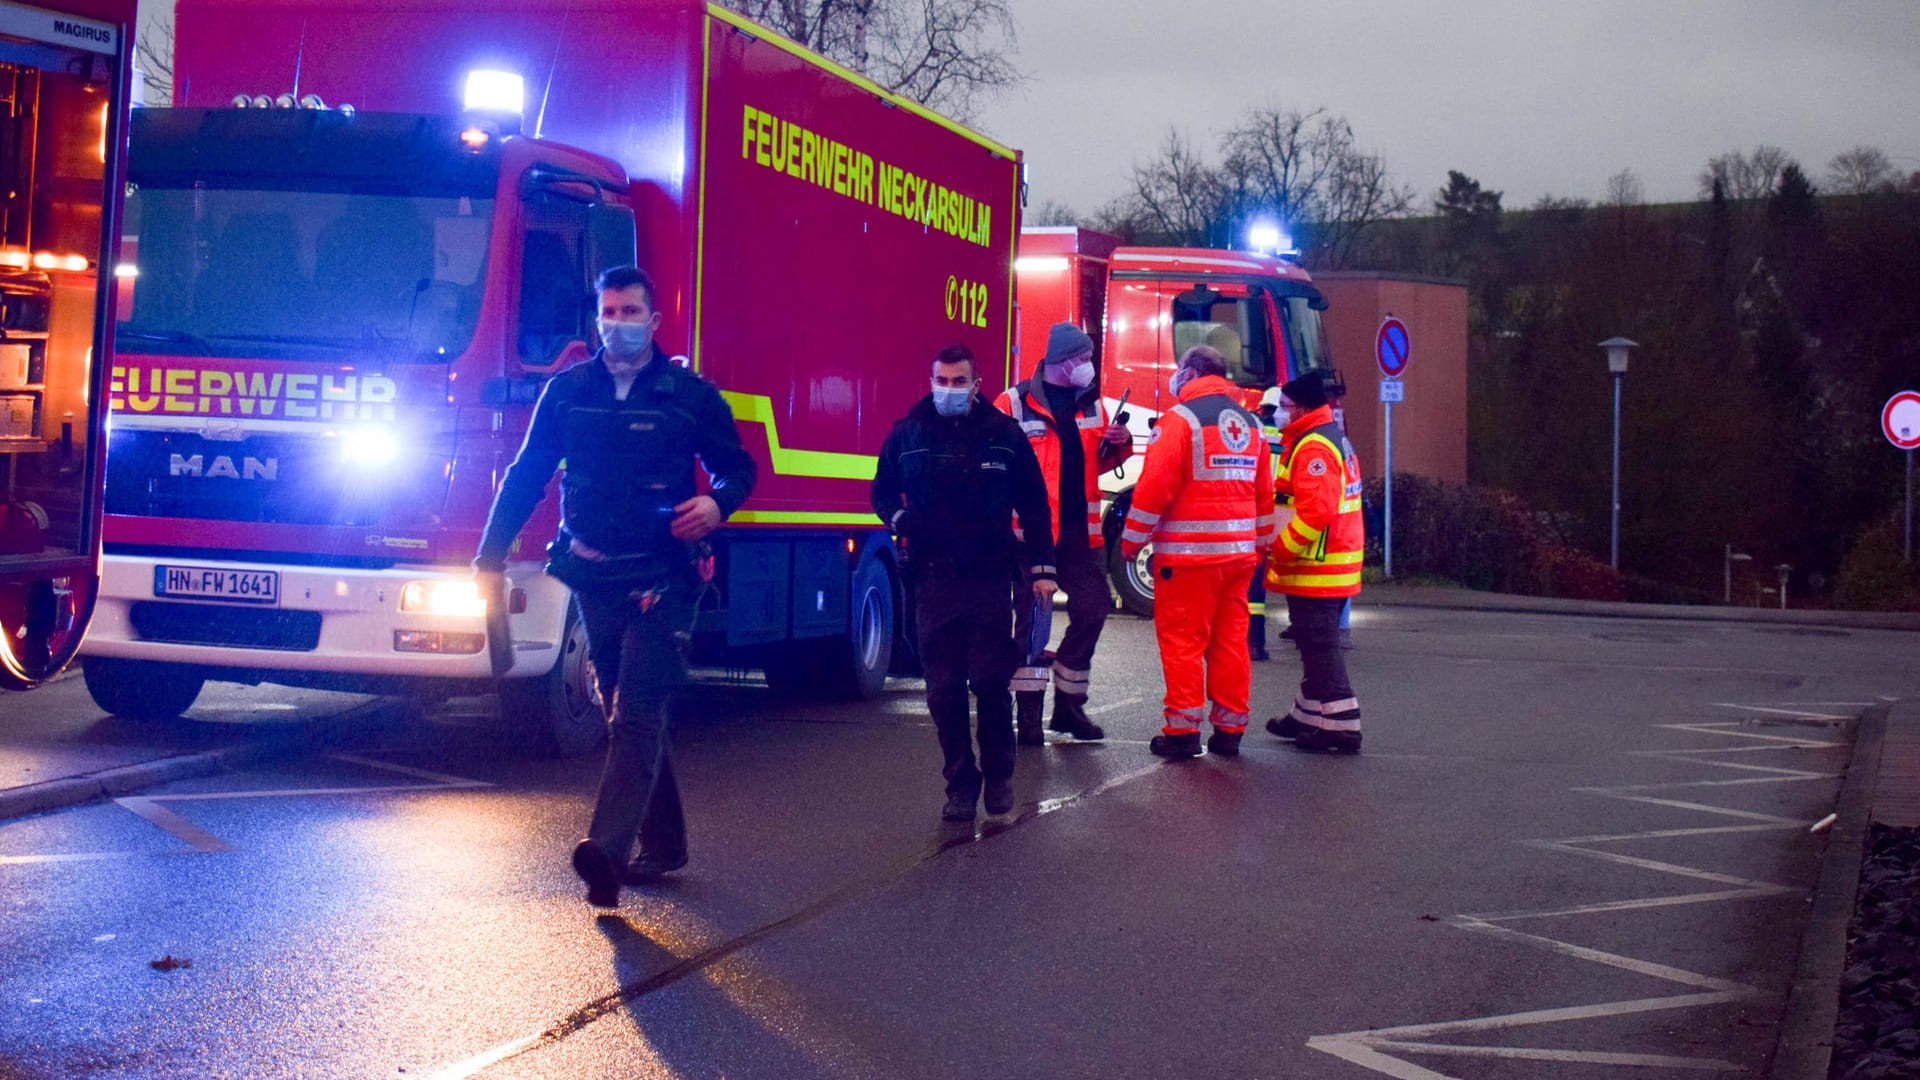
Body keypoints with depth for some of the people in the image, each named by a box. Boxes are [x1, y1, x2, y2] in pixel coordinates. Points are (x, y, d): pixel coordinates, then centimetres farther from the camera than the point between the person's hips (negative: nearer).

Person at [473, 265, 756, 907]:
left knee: (636, 716, -13)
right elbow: (526, 477, 12)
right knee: (631, 715, 11)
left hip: (660, 580, -4)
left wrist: (718, 503, -15)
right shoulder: (567, 391, 9)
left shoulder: (689, 395, 1)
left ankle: (607, 849, -24)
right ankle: (662, 844, 23)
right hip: (593, 577, 4)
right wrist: (491, 558, 6)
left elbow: (738, 467, 8)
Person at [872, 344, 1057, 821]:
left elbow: (1034, 506, 8)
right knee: (944, 689, 1)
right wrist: (899, 519, -4)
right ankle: (960, 783, 12)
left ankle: (999, 776, 16)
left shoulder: (1005, 434, 4)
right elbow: (883, 491, 18)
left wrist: (1041, 568, 3)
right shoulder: (907, 435, 6)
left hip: (990, 579, -1)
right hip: (934, 580, 1)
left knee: (992, 683, -2)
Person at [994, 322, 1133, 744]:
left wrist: (1117, 444, 0)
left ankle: (1069, 705, 19)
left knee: (1093, 609, 5)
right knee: (1032, 618, -1)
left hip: (1079, 531, 6)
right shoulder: (1015, 403, -5)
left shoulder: (1092, 404, 13)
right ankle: (1029, 715, 7)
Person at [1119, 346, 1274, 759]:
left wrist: (1131, 541, -5)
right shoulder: (1251, 424, 13)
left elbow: (1154, 487, -13)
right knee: (1230, 640, 10)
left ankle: (1183, 729, -2)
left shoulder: (1181, 418, -9)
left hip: (1189, 553, -6)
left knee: (1182, 640, -1)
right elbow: (1264, 494, 16)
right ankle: (1230, 728, 14)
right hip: (1239, 552, 7)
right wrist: (1259, 546, 24)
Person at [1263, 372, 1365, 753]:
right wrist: (1282, 551, 20)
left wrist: (1280, 550, -19)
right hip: (1332, 569, 11)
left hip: (1315, 568, -11)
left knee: (1320, 647, -8)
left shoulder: (1314, 448, -18)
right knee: (1317, 645, 18)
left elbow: (1316, 511, -26)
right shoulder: (1335, 439, 17)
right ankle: (1308, 716, 27)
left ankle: (1341, 725, -7)